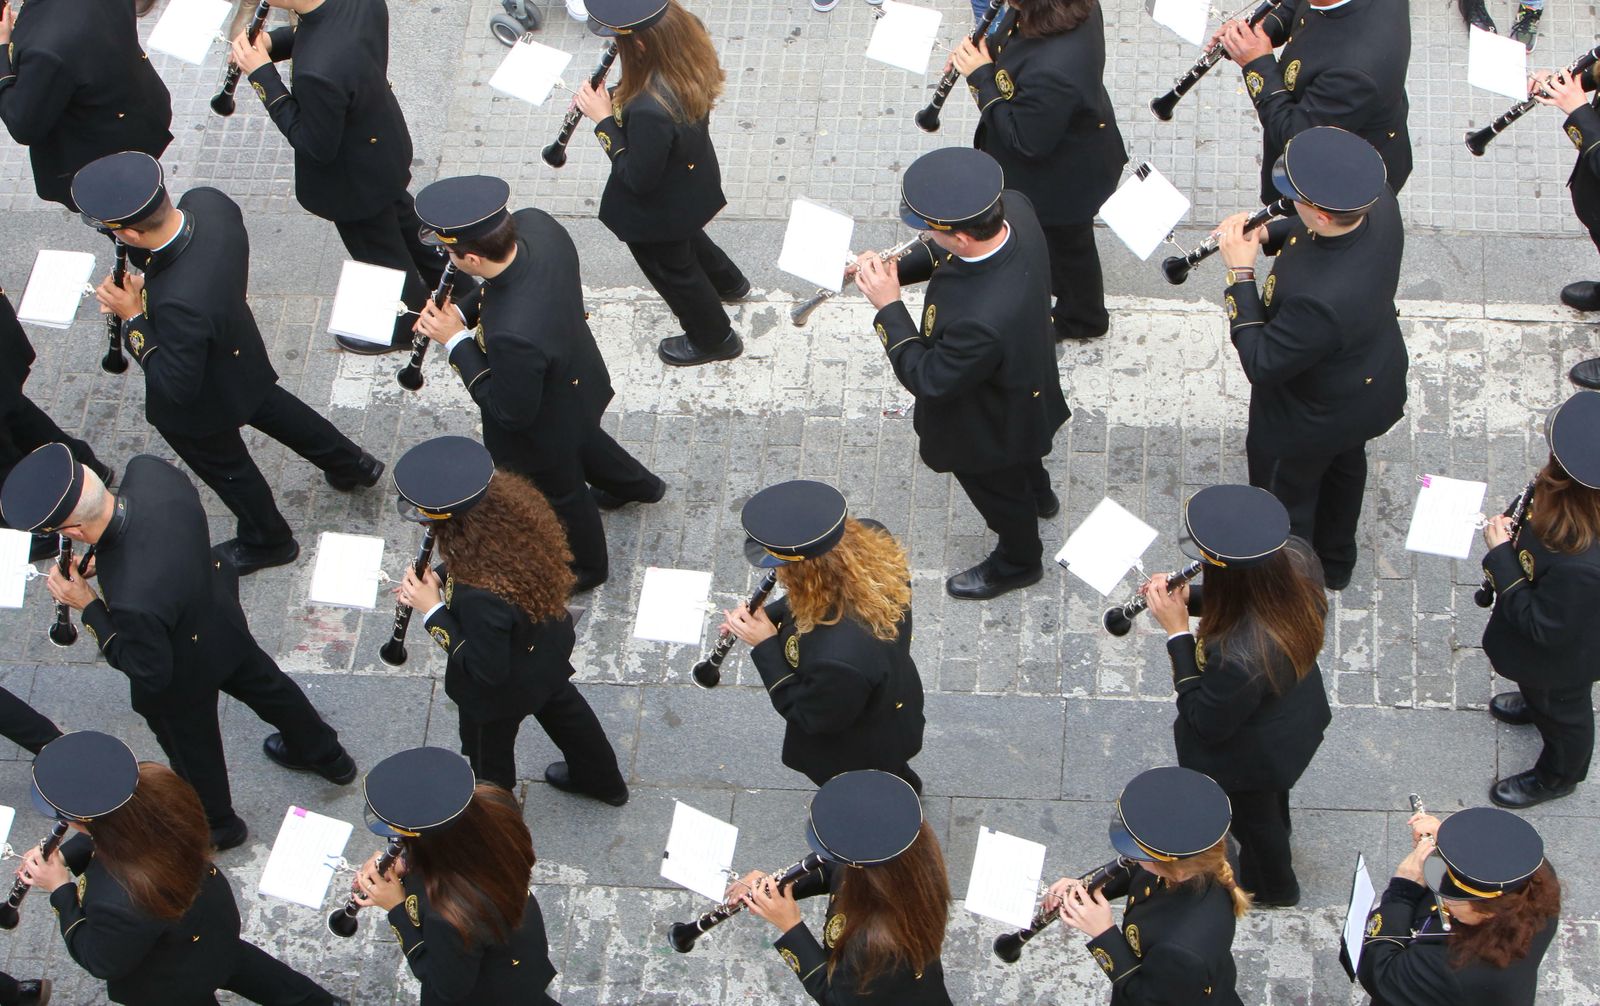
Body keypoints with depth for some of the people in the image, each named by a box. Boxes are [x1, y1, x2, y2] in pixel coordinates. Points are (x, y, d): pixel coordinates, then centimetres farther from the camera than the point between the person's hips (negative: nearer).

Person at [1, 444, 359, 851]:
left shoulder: (134, 598, -48)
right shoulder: (148, 471, -31)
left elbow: (150, 671, -28)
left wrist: (88, 606, -24)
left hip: (185, 672, -6)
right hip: (221, 615, 6)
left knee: (191, 746, 27)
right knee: (261, 682, 34)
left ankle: (216, 826, 58)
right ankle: (327, 755, 61)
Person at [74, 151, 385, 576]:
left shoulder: (180, 302, -48)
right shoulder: (208, 203, -27)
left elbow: (176, 387, -32)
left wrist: (133, 318, -28)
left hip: (203, 403, -7)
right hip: (239, 354, 7)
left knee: (225, 466, 24)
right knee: (268, 405, 35)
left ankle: (268, 542, 52)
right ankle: (352, 465, 57)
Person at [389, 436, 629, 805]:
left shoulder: (482, 598, -47)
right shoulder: (511, 505, -26)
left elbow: (486, 670, -30)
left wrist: (432, 611, -29)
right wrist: (438, 577, -15)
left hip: (503, 690, -6)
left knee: (489, 753, 26)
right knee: (563, 710, 34)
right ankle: (603, 781, 61)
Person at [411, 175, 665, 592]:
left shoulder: (514, 335, -48)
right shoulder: (536, 225, -27)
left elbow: (511, 412, -30)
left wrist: (456, 340, -27)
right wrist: (462, 311, -15)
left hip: (542, 433, -7)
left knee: (560, 495, 25)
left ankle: (584, 568, 56)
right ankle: (638, 485, 68)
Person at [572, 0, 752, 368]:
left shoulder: (650, 110, -45)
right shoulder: (691, 43, -23)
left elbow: (638, 178, -29)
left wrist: (604, 120, -23)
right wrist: (622, 99, -13)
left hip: (659, 209, -7)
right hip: (692, 180, 7)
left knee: (670, 268, 24)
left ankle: (714, 339, 49)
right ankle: (728, 283, 65)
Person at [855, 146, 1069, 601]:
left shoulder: (982, 320, -50)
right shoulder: (1014, 208, -28)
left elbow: (928, 379, -31)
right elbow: (946, 253, -5)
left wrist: (888, 306, -27)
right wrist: (895, 267, -17)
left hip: (988, 426, -7)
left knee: (1000, 490, 26)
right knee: (1020, 458, 38)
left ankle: (1017, 562, 56)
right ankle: (1039, 495, 70)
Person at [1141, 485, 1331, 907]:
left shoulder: (1238, 658, -50)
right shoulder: (1297, 559, -29)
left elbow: (1207, 723, -29)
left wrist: (1177, 632, -31)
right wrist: (1189, 595, -19)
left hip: (1250, 757, -6)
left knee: (1254, 817, 29)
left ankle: (1274, 887, 61)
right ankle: (1277, 832, 72)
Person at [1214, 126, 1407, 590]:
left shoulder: (1320, 299, -49)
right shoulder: (1381, 205, -27)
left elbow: (1261, 364, -32)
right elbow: (1317, 234, -2)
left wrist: (1241, 272, -29)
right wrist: (1266, 233, -16)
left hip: (1313, 419, -7)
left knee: (1285, 496, 24)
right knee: (1344, 466, 35)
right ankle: (1335, 564, 63)